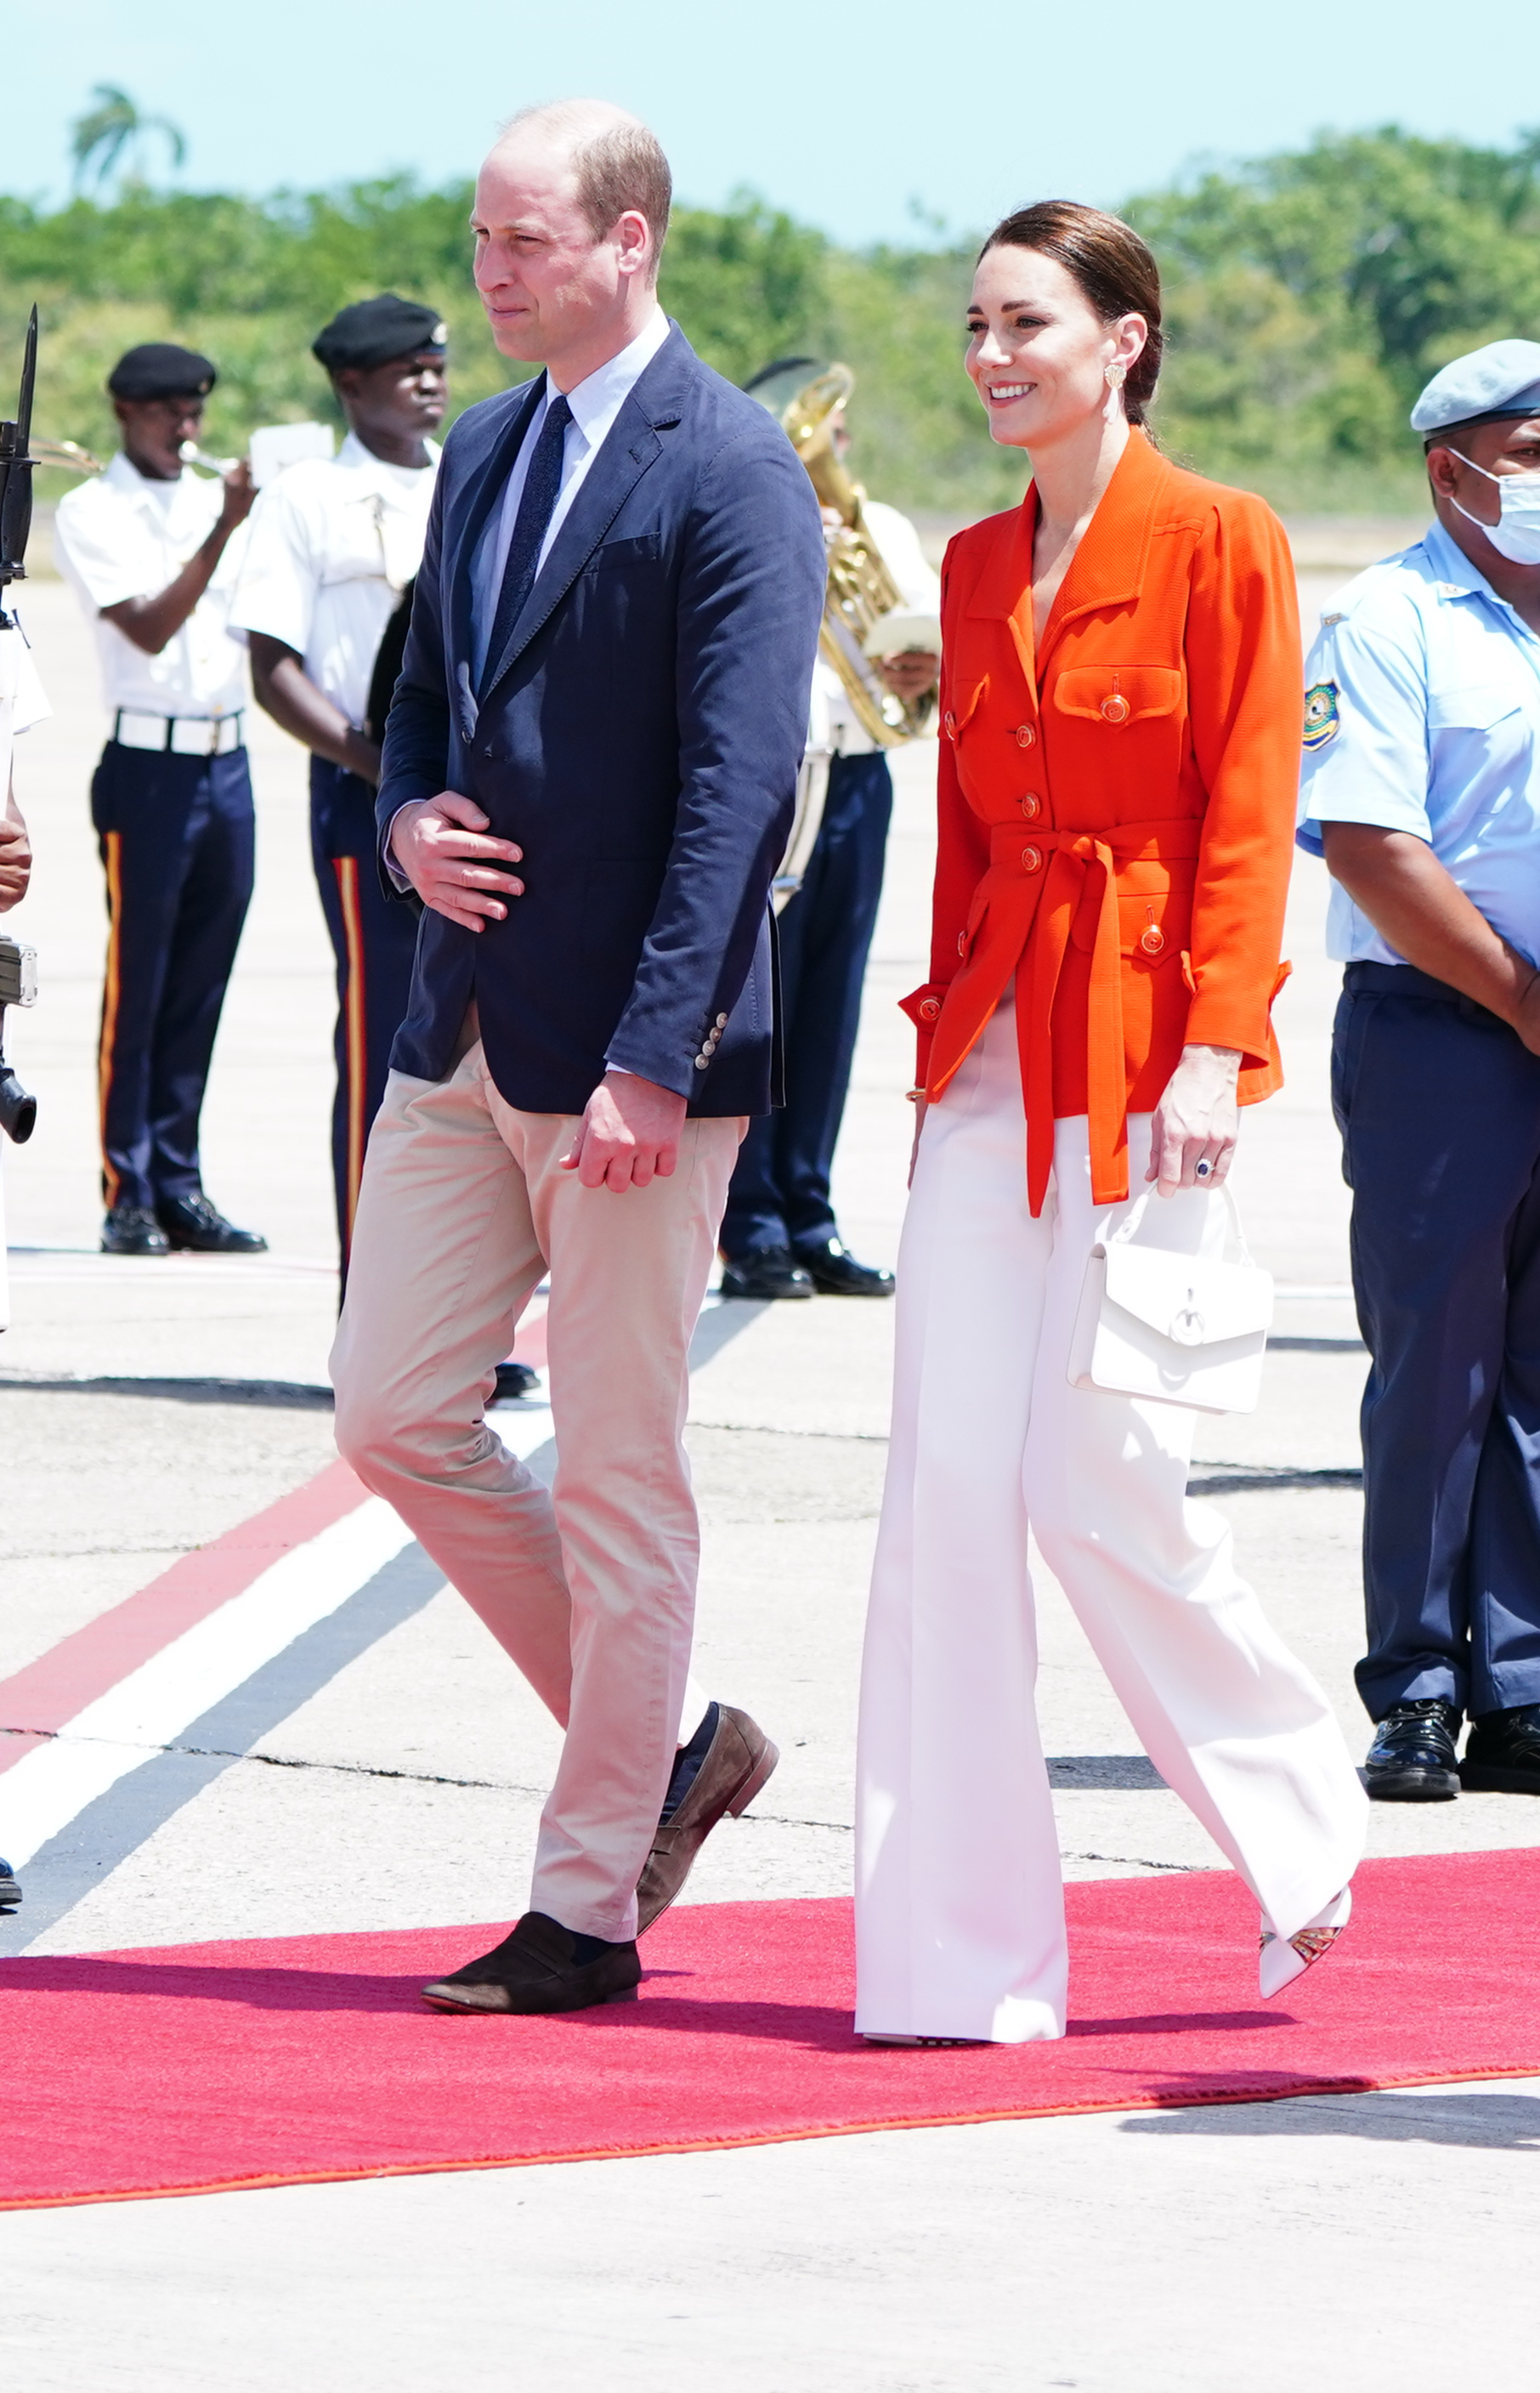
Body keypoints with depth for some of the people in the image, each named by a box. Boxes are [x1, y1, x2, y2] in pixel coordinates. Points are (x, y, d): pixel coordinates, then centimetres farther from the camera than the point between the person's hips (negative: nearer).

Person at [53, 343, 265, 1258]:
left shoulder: (216, 501, 16)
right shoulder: (90, 514, -3)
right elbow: (148, 627, -14)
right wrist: (224, 530, -21)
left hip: (229, 762, 6)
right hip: (149, 765, -6)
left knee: (200, 987, 7)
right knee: (137, 983, -4)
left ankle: (179, 1185, 11)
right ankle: (128, 1194, -2)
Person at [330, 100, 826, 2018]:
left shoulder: (729, 472, -11)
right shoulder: (482, 455, 14)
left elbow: (739, 785, -16)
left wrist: (651, 1061, -22)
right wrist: (410, 819, 1)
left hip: (629, 1049, -8)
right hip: (464, 1030, 8)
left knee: (619, 1477, -1)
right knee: (395, 1419, 6)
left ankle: (587, 1905, 7)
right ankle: (663, 1742, 22)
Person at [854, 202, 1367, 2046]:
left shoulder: (1219, 542, -4)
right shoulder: (978, 566, 14)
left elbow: (1249, 814, -9)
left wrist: (1216, 1048, -17)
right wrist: (949, 1041, 14)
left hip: (1143, 1042, -6)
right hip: (993, 1046, 6)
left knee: (1101, 1486, -9)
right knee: (947, 1481, -3)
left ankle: (1301, 1821, 16)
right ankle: (959, 1950, 0)